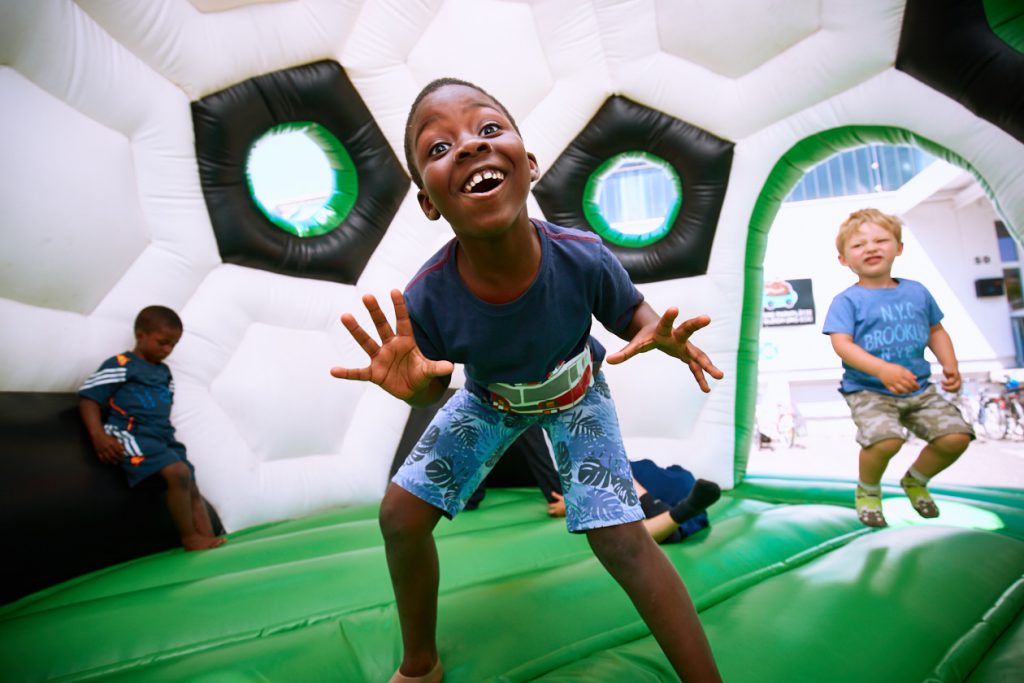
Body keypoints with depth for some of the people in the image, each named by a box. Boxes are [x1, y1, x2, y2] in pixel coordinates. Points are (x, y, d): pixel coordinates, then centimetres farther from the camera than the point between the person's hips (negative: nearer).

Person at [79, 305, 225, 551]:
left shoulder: (164, 372, 22)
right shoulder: (120, 365, -1)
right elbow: (88, 398, -4)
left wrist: (167, 435, 14)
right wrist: (99, 437, -16)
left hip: (162, 438, 8)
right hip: (132, 436, -8)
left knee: (192, 488, -3)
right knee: (179, 472, -27)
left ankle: (208, 539, -6)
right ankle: (188, 537, -15)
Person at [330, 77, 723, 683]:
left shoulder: (583, 258, -35)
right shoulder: (427, 298, -34)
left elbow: (632, 314, -12)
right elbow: (434, 386, -14)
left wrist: (657, 335, -36)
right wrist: (412, 385, -38)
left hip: (575, 395, -1)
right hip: (489, 400, 2)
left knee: (622, 540, -14)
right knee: (401, 515, -3)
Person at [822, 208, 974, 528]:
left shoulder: (917, 292, 9)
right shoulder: (847, 300, -7)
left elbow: (936, 330, 20)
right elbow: (841, 343, -17)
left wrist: (950, 365, 4)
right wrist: (882, 369, -30)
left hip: (919, 388, 5)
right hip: (868, 390, -5)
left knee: (956, 436, -10)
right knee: (886, 439, -29)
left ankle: (915, 480, 24)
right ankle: (867, 490, 6)